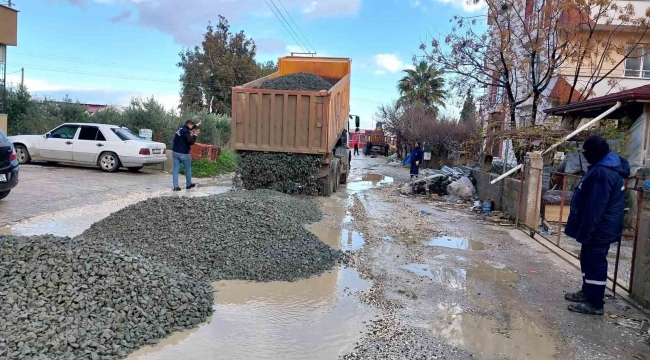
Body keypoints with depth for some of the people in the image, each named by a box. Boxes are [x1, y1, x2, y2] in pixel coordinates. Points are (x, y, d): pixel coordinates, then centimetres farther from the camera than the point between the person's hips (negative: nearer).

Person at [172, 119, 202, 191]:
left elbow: (188, 128, 29)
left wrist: (197, 125, 37)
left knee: (176, 169, 3)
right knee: (188, 169, 12)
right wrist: (195, 135, -11)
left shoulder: (180, 129, 8)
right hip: (183, 154, -7)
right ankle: (188, 184, 23)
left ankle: (176, 186, 0)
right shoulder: (186, 132, -18)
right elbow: (191, 142, -24)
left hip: (175, 152, 7)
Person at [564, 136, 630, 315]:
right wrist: (585, 229, 25)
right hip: (602, 227, 11)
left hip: (599, 229, -11)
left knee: (595, 263, -3)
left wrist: (585, 230, -22)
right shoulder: (609, 167, 13)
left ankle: (595, 303, 5)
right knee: (589, 260, 19)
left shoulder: (602, 172, -24)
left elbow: (595, 207, -27)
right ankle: (587, 292, 31)